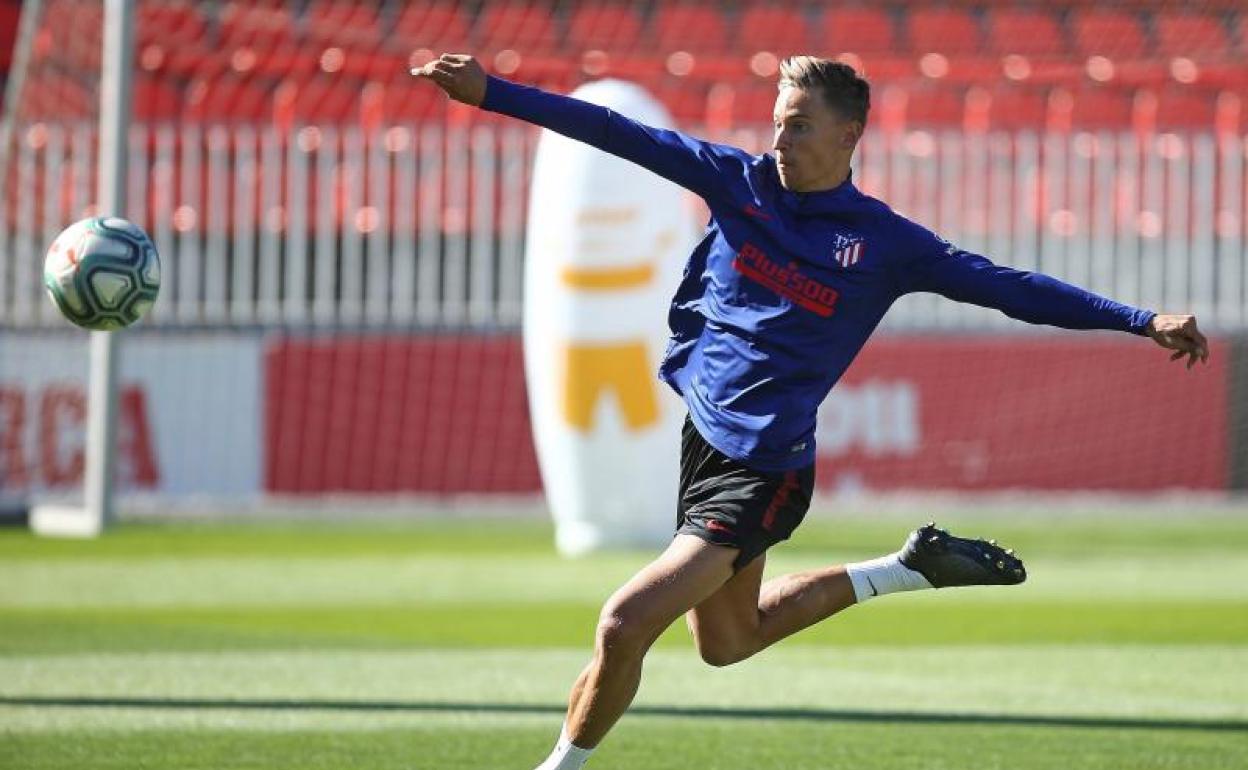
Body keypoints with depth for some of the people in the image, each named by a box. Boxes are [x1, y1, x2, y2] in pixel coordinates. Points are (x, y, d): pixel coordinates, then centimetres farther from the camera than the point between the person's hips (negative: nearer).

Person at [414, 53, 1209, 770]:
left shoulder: (884, 243, -8)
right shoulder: (741, 180, 1)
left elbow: (1011, 288, -8)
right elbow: (620, 134, 0)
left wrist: (1143, 320, -15)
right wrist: (489, 91, -4)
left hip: (762, 469, -6)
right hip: (701, 436, 7)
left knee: (626, 624, -18)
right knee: (727, 641, 23)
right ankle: (912, 569, 36)